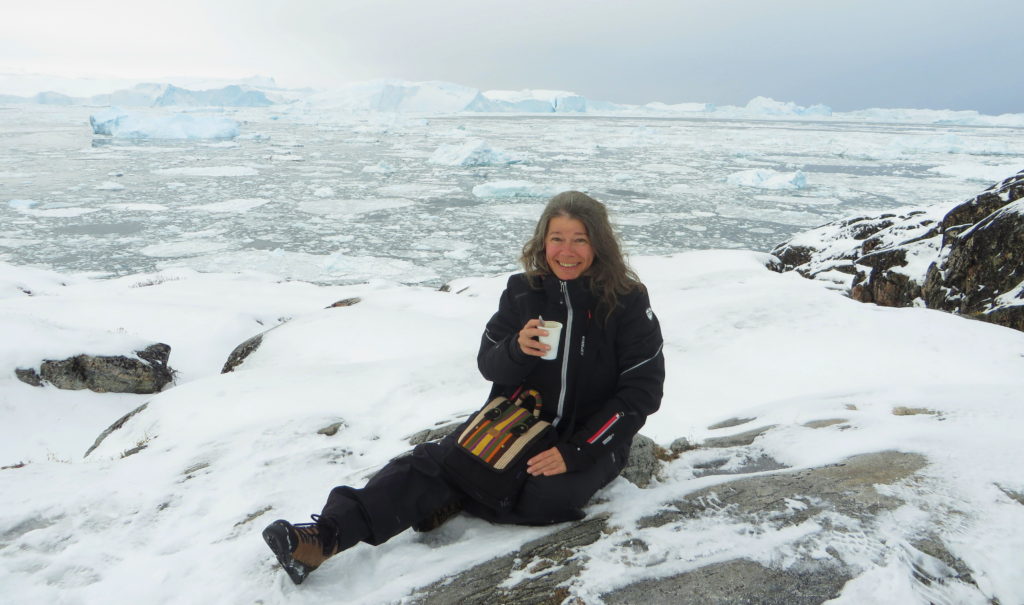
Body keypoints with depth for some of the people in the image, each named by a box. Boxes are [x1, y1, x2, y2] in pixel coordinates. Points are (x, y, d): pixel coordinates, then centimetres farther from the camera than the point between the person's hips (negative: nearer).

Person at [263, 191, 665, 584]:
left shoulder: (627, 301, -12)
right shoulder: (523, 290, -2)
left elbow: (642, 390, -12)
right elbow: (489, 366, 2)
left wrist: (575, 452, -20)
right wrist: (516, 349, -24)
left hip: (590, 438, -2)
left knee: (547, 495, -33)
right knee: (435, 461, -21)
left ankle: (456, 498, -9)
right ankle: (325, 535, -30)